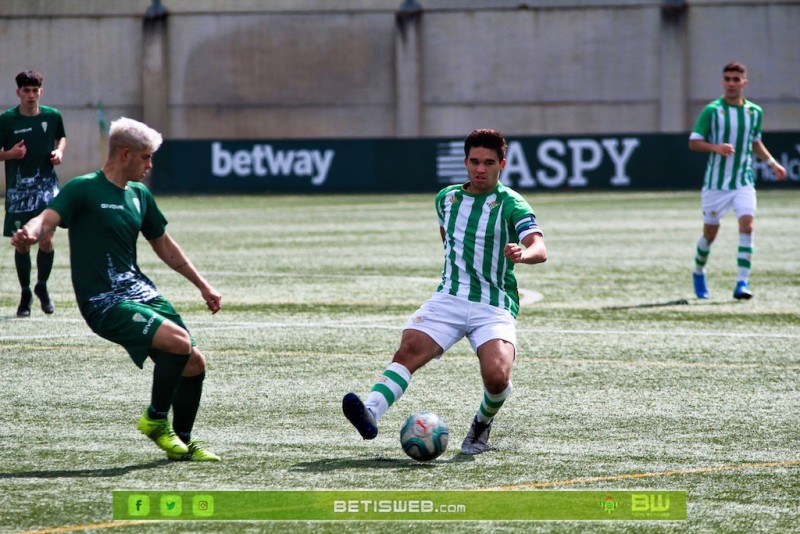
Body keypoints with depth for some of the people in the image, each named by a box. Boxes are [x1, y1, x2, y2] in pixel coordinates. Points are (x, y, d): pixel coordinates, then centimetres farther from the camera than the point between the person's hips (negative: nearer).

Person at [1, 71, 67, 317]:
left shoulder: (52, 116, 2)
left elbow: (61, 137, 21)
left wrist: (59, 150, 1)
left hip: (47, 185, 1)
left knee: (46, 240, -9)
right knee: (22, 243, 3)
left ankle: (42, 287, 15)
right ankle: (25, 294, 19)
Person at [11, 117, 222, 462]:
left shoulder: (140, 195, 15)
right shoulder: (83, 189, -7)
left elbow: (163, 245, 27)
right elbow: (49, 218, -23)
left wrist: (202, 285, 29)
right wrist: (30, 233, -47)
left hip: (140, 291, 8)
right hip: (104, 302, -8)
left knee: (194, 363, 2)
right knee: (179, 342, -26)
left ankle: (182, 444, 21)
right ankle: (155, 419, -5)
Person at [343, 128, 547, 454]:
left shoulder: (511, 204, -3)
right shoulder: (447, 198, 13)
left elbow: (540, 249, -19)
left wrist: (523, 254, -41)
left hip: (494, 307, -3)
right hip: (448, 299, 3)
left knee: (496, 376, -25)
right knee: (407, 351, -24)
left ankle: (482, 424, 8)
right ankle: (371, 413, -42)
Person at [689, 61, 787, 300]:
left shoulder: (754, 112, 6)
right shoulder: (712, 110, -6)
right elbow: (694, 142, -7)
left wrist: (772, 163, 12)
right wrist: (716, 147, -24)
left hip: (744, 182, 2)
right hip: (716, 182, -2)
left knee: (747, 225, -18)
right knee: (710, 233, 8)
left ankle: (742, 283, -20)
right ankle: (699, 272, 36)